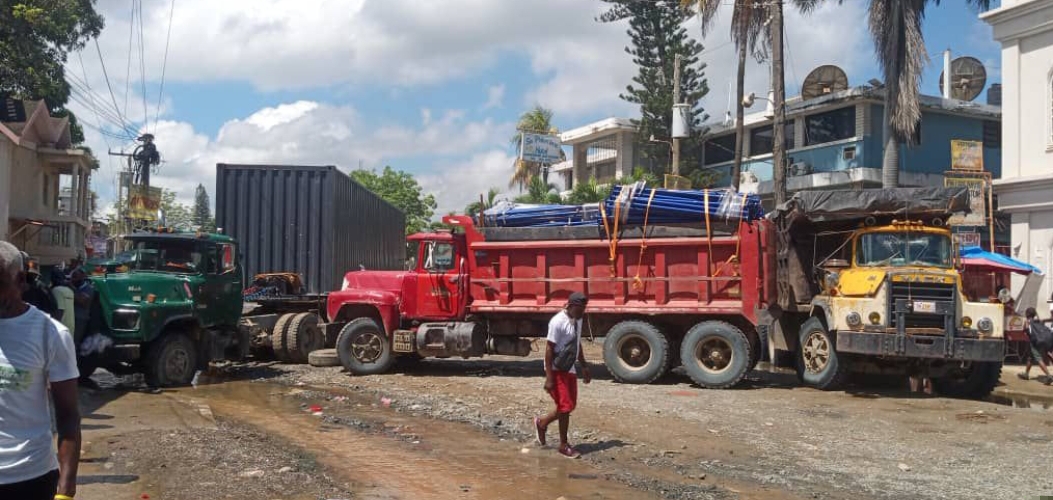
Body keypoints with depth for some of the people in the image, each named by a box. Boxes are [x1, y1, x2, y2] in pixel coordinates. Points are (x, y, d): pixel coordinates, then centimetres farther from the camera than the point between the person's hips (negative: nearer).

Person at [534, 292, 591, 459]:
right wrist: (549, 377, -22)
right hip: (557, 370, -8)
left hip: (570, 369, 8)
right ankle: (564, 445, 9)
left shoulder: (577, 320, 6)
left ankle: (542, 423, 33)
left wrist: (584, 366, 19)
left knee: (569, 406, 12)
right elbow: (549, 349, -20)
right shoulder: (558, 322, -20)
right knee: (565, 406, -5)